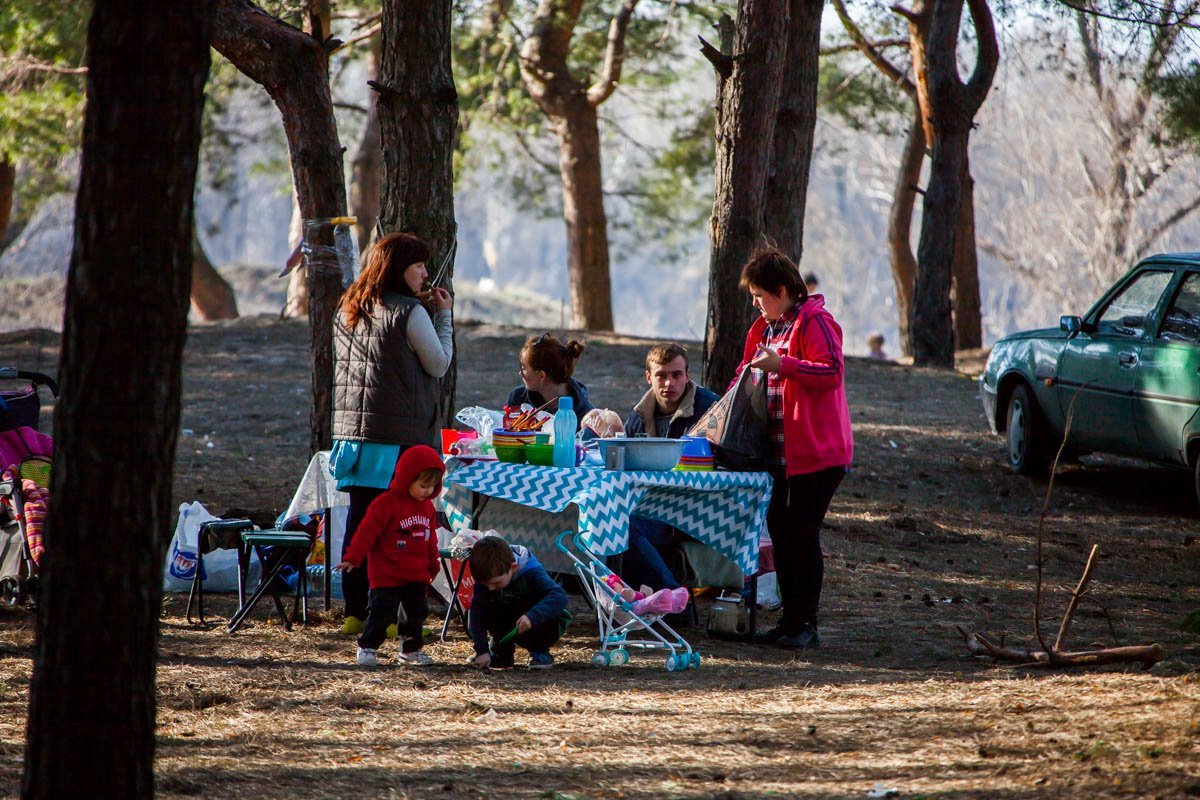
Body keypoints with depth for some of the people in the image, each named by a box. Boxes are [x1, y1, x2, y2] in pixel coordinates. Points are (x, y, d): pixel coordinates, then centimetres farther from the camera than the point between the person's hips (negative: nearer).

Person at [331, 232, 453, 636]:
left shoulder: (349, 310, 12)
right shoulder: (409, 313, -10)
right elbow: (439, 365, -3)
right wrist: (444, 316, 8)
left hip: (352, 429, 7)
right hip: (399, 435, -7)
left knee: (359, 521, 8)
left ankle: (355, 612, 10)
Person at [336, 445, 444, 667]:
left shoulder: (427, 507, 8)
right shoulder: (386, 503, -15)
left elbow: (430, 538, 20)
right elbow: (367, 531, -16)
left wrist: (433, 564, 27)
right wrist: (353, 558, -19)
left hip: (417, 576, 7)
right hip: (387, 575, -7)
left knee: (416, 612, 11)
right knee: (382, 613, -8)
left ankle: (411, 650, 24)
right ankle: (367, 648, 5)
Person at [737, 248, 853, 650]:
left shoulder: (814, 322, -11)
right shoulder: (766, 327, 17)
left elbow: (832, 372, -22)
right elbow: (750, 373, 29)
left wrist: (781, 365, -27)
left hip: (816, 451, -9)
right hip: (781, 451, 9)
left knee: (802, 534, -8)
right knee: (780, 530, 9)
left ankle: (806, 624, -3)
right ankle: (790, 619, 16)